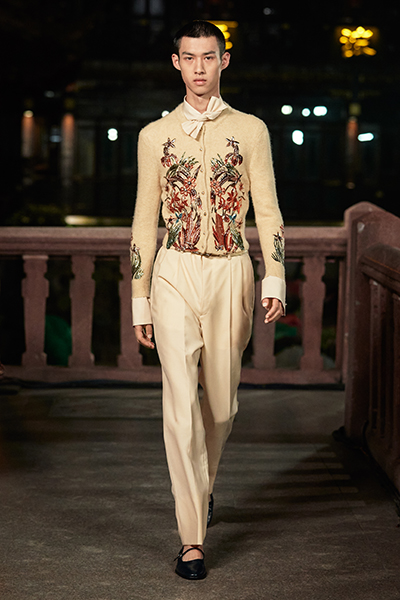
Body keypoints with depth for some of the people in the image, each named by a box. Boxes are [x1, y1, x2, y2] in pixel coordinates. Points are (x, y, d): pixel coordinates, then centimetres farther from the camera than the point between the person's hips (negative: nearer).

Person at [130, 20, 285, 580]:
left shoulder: (251, 130, 6)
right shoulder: (155, 135, 8)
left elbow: (267, 211, 4)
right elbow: (145, 220, 10)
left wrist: (274, 280, -8)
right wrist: (140, 298, 7)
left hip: (231, 272, 1)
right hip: (174, 273, 0)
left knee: (221, 402, 9)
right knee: (181, 403, -9)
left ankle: (203, 483, 40)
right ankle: (192, 538, -6)